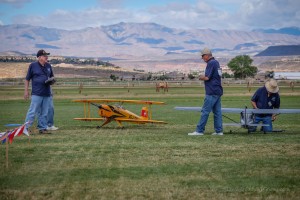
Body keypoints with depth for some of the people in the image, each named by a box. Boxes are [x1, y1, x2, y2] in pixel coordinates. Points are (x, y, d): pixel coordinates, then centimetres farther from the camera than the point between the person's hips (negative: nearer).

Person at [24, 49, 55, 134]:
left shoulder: (48, 66, 13)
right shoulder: (33, 65, -2)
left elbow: (52, 76, 26)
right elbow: (27, 79, 1)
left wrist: (52, 81, 2)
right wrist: (26, 90, -4)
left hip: (46, 93, 6)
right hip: (36, 93, -6)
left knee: (44, 113, 10)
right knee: (33, 111, -10)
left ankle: (42, 128, 17)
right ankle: (26, 128, -6)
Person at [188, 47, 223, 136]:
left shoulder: (211, 63, -12)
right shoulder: (216, 62, 17)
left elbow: (207, 77, -17)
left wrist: (201, 77, 2)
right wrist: (203, 77, 10)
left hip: (212, 92, -10)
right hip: (218, 91, 10)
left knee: (205, 111, -7)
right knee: (217, 112, 8)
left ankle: (199, 130, -6)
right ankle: (219, 131, 8)